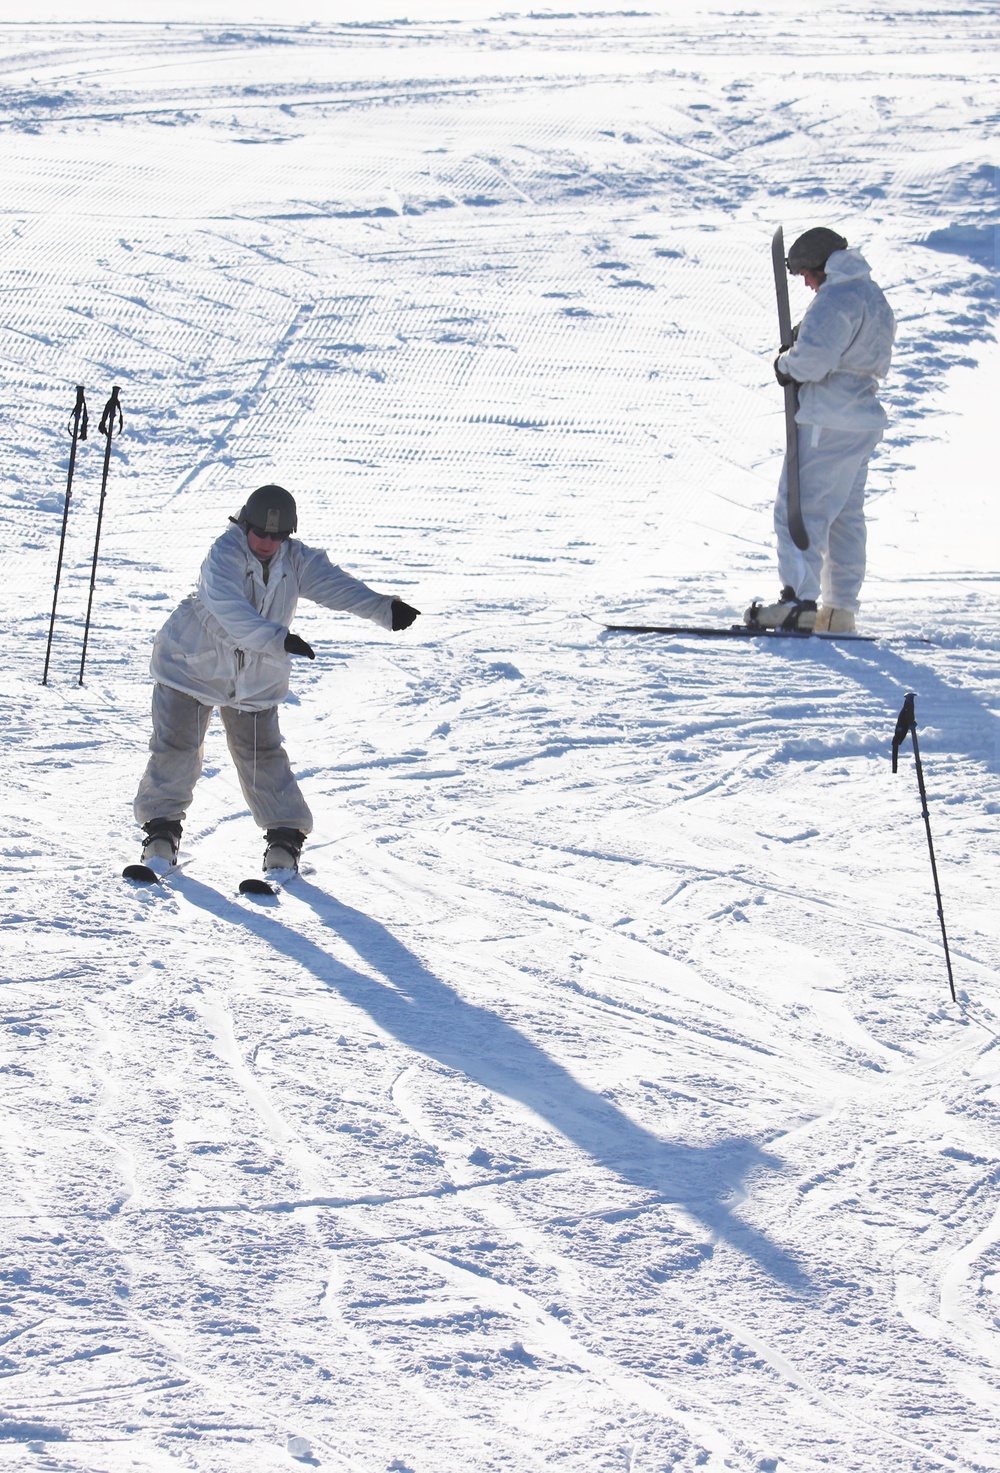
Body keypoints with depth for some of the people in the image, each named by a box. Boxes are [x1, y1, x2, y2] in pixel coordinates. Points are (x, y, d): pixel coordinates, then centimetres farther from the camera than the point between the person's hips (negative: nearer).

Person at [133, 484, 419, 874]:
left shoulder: (297, 560, -9)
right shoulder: (225, 555, -25)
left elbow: (335, 585, -21)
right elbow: (229, 609, -41)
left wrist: (383, 609, -38)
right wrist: (278, 639, -53)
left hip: (254, 680, 3)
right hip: (193, 663, -3)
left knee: (261, 754, 2)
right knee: (176, 747, -6)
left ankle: (285, 835, 10)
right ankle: (162, 826, 8)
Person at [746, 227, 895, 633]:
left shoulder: (836, 298, -13)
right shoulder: (872, 295, 18)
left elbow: (813, 359, -23)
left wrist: (787, 363, -2)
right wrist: (800, 358, 8)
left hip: (829, 423, -10)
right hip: (863, 420, 10)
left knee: (799, 509, -9)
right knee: (846, 515, 12)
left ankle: (800, 602, -17)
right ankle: (840, 610, 13)